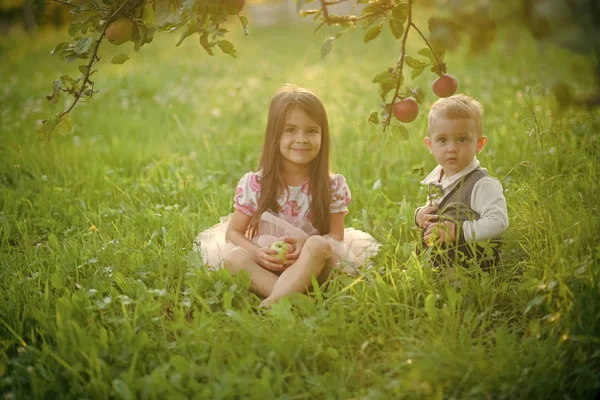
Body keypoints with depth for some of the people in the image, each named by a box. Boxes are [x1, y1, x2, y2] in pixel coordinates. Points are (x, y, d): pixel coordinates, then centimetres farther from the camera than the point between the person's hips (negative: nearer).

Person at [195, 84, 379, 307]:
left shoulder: (332, 186, -3)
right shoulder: (254, 184, -4)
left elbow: (336, 235, -3)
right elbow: (233, 232, 0)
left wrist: (305, 245, -25)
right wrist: (257, 253, -22)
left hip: (309, 270, 0)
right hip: (264, 267, 1)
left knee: (318, 245, -32)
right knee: (234, 257, -29)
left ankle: (271, 304, -44)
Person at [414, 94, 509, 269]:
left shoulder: (482, 185, -16)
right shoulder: (436, 177, 9)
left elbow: (498, 222, -27)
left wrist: (457, 231, -24)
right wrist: (419, 215, 5)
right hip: (434, 264, 7)